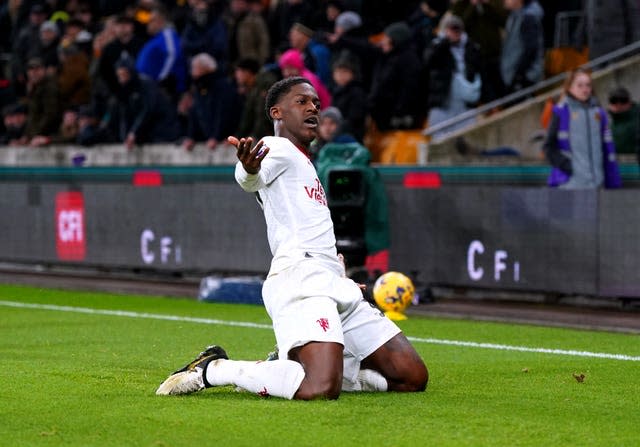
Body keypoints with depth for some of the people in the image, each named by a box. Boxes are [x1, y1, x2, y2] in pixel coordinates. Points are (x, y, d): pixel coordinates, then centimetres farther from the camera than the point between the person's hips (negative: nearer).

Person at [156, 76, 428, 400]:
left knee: (413, 376, 2)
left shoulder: (304, 164, 30)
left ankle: (289, 368, 8)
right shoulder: (277, 149, 2)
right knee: (320, 390, -32)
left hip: (335, 286, 10)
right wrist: (250, 169, -45)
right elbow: (250, 180, -24)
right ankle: (213, 370, -11)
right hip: (299, 275, -10)